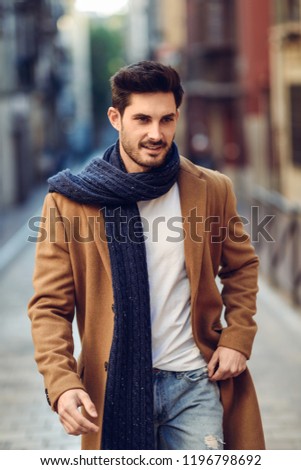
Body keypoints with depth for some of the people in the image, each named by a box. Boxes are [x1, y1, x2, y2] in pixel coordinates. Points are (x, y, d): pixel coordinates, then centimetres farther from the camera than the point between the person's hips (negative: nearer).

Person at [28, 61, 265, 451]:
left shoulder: (212, 191, 1)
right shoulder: (69, 202, -6)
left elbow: (241, 267, 15)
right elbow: (49, 306, -6)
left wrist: (237, 338, 1)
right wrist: (61, 383, -20)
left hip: (196, 380, 1)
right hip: (114, 388, -1)